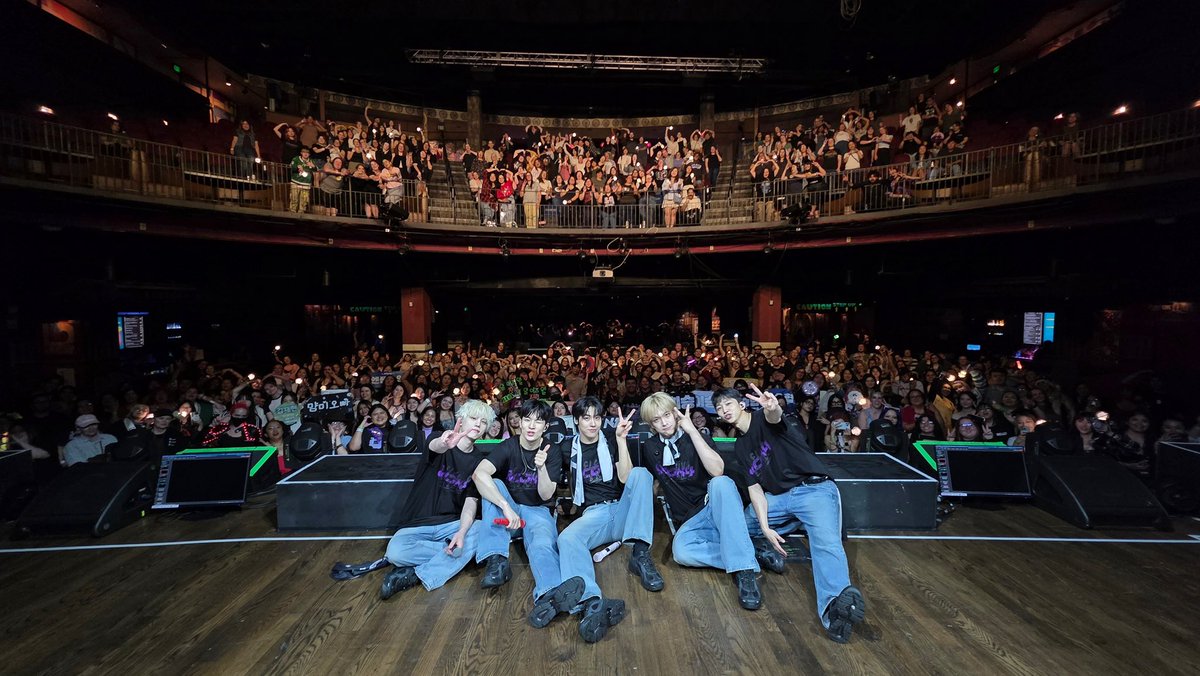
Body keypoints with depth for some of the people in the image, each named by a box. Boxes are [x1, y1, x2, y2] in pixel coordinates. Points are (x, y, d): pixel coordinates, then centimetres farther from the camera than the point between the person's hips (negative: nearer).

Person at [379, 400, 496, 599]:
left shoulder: (478, 462, 4)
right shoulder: (441, 442, -4)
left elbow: (471, 501, -6)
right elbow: (434, 447, -31)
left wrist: (462, 532, -27)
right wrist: (443, 445, -57)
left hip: (452, 523, 2)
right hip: (417, 523, -2)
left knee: (480, 534, -28)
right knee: (395, 552, -32)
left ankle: (416, 575, -19)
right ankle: (454, 552, -13)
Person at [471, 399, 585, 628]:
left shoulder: (553, 451, -6)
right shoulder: (508, 446, -8)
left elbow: (546, 495, -11)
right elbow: (479, 474, -26)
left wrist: (542, 467, -30)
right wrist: (506, 507, -38)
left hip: (537, 511, -1)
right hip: (507, 509, 2)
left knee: (543, 544, -34)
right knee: (493, 484, -28)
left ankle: (550, 596, -65)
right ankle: (497, 560, -35)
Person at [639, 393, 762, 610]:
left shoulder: (695, 437, -3)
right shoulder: (650, 447, 8)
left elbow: (717, 471, -23)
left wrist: (692, 430, -24)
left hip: (718, 509, -2)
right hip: (691, 521, 2)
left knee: (721, 482, -37)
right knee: (680, 553, -32)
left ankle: (745, 568, -37)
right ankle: (752, 555, -19)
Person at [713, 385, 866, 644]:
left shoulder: (763, 418, -3)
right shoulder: (740, 447, 14)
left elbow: (775, 416, -30)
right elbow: (754, 487, 6)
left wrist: (772, 408, -56)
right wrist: (765, 527, -9)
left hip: (814, 488, -7)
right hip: (778, 498, 7)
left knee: (827, 543, -32)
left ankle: (837, 604, -53)